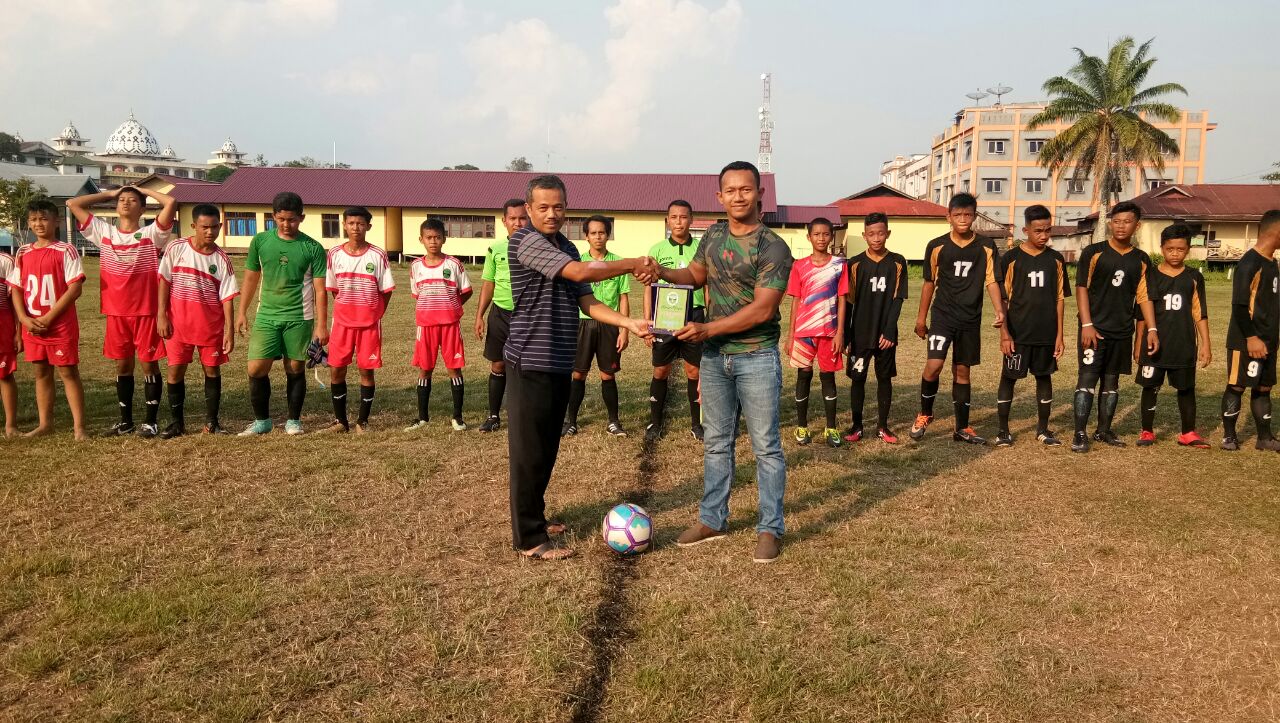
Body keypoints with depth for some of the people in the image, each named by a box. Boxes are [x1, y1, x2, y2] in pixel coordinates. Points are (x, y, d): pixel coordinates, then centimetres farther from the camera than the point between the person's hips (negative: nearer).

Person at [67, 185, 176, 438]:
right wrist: (109, 193, 13)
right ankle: (126, 420, 21)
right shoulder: (104, 232, 8)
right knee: (122, 365, 11)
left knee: (149, 364, 2)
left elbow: (171, 202, -15)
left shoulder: (151, 233, -3)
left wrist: (144, 190, 1)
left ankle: (151, 421, 10)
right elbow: (73, 204, 9)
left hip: (146, 311, -4)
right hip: (115, 312, 4)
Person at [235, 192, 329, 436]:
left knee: (296, 369, 6)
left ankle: (294, 420, 20)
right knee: (256, 369, -3)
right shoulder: (261, 241, 3)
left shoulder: (313, 248, -4)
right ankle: (262, 420, 15)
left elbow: (320, 290, -4)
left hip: (299, 318, -2)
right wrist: (242, 311, 12)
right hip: (266, 315, 2)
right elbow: (251, 278, 13)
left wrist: (321, 325, -8)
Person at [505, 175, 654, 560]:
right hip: (531, 362, -8)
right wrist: (634, 264, -16)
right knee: (529, 451, -3)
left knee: (547, 449, 16)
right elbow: (581, 272, -24)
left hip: (559, 363, 8)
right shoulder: (525, 240, -13)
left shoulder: (567, 249, 14)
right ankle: (529, 537, 5)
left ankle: (534, 517, 30)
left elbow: (587, 302, 8)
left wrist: (628, 322, -7)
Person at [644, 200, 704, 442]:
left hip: (694, 314, 0)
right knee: (661, 370, 5)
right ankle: (655, 422, 17)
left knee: (694, 370, 5)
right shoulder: (657, 250, 3)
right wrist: (647, 323, -1)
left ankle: (696, 423, 17)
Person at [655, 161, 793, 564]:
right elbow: (696, 275, 20)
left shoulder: (773, 248, -14)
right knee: (716, 442, 14)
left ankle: (770, 529, 14)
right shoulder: (713, 236, 5)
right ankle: (712, 520, 26)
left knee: (766, 446, 3)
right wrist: (662, 273, -1)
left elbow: (762, 310, -21)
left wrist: (707, 329, -24)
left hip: (756, 358, -6)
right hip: (714, 355, 6)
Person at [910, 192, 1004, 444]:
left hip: (971, 320, 2)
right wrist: (921, 318, 8)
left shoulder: (986, 247, 0)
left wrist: (999, 310, -18)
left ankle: (962, 428, 19)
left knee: (962, 371, 10)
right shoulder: (937, 246, -2)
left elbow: (991, 281, -1)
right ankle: (925, 414, 10)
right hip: (942, 316, -2)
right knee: (933, 366, -15)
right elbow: (929, 282, 6)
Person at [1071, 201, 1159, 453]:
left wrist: (1152, 330, 1)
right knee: (1087, 379, -7)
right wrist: (1087, 324, -12)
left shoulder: (1142, 260, 8)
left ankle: (1104, 431, 20)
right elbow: (1081, 288, -5)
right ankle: (1079, 434, -4)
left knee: (1111, 381, 10)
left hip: (1123, 332, 4)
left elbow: (1144, 296, 9)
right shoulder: (1093, 252, -3)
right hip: (1095, 328, -4)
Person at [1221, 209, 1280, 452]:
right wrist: (1251, 337, -21)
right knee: (1236, 386, 0)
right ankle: (1228, 435, 10)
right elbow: (1239, 305, -19)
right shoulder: (1250, 263, -16)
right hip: (1246, 341, -9)